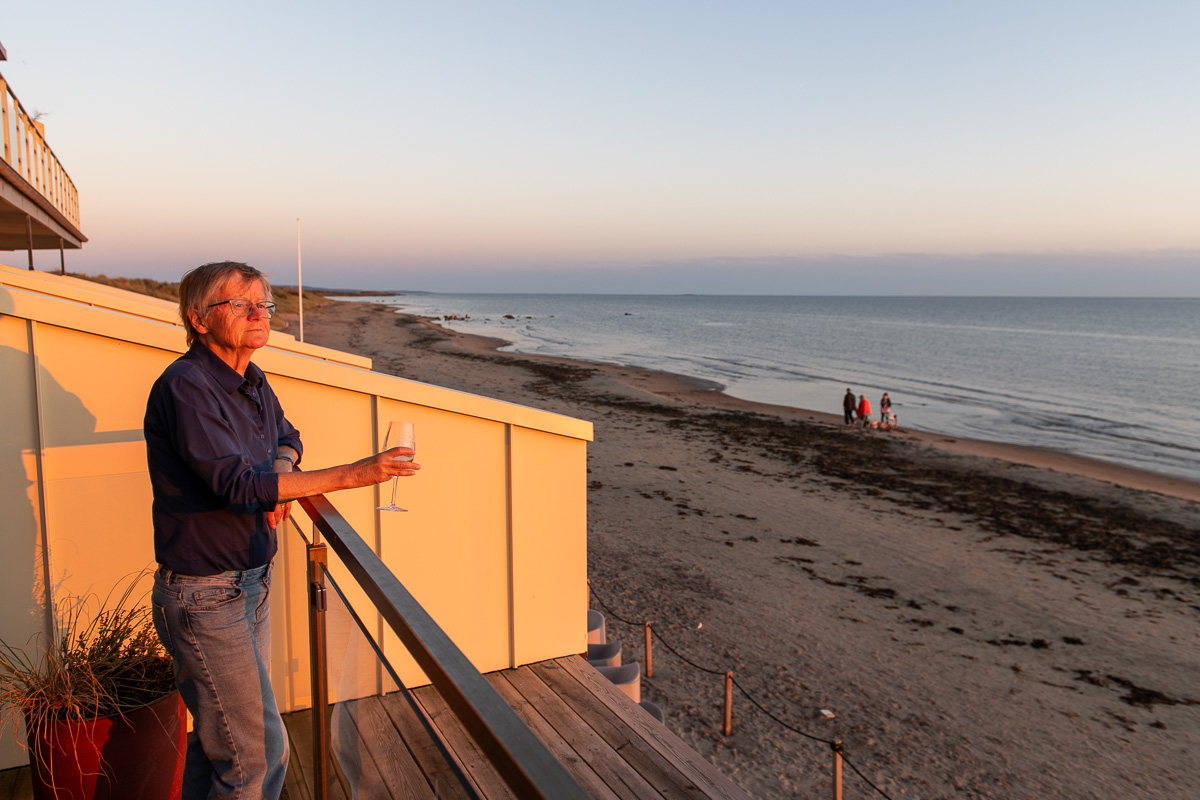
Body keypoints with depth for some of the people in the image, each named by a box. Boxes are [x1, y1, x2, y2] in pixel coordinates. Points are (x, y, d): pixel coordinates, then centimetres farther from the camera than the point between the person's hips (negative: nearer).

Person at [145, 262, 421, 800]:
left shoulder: (253, 382, 7)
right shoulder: (185, 386, -19)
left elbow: (285, 436, 25)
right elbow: (235, 484, -27)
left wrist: (279, 476, 0)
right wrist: (353, 475, -31)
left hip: (252, 583, 8)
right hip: (204, 596, -8)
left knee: (218, 734, 21)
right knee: (260, 755, -3)